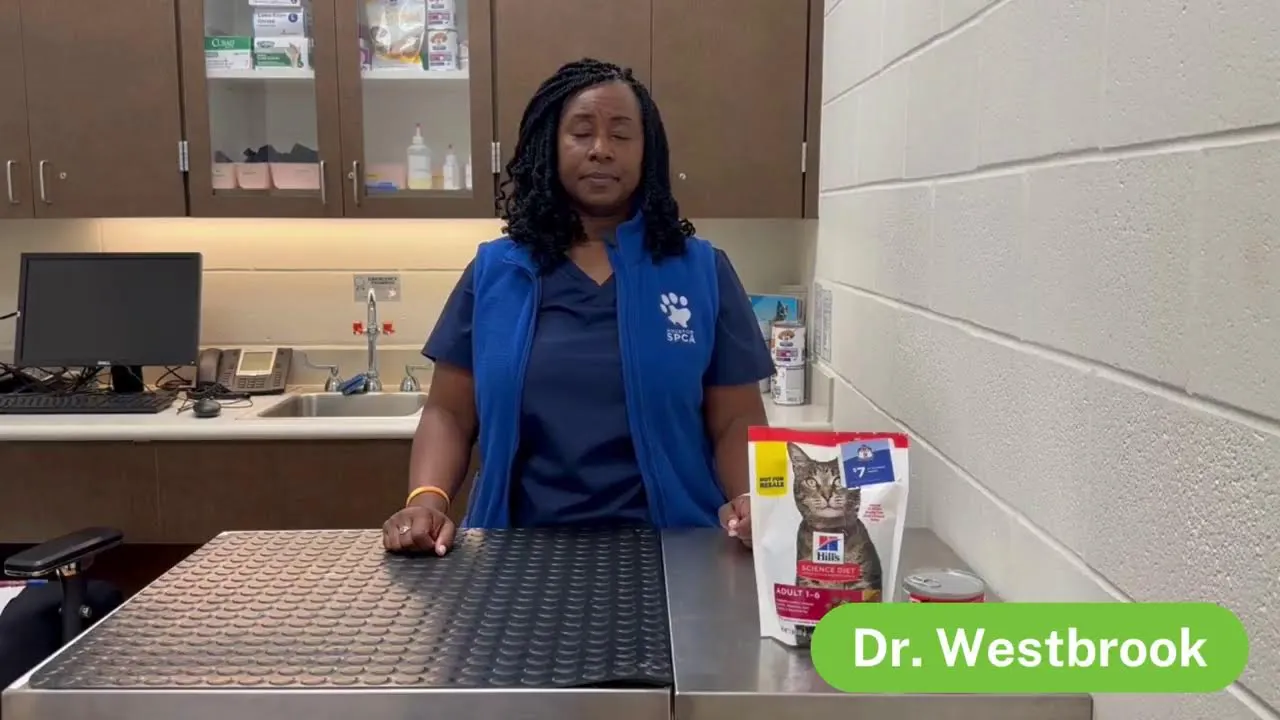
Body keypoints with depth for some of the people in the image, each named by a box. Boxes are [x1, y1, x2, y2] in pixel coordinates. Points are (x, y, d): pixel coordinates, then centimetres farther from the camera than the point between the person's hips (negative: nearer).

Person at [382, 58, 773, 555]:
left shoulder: (702, 272, 6)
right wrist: (427, 498, -11)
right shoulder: (494, 271, 8)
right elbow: (449, 412, 7)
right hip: (524, 549, 1)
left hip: (668, 549, 0)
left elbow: (737, 419, 4)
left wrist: (752, 502, -15)